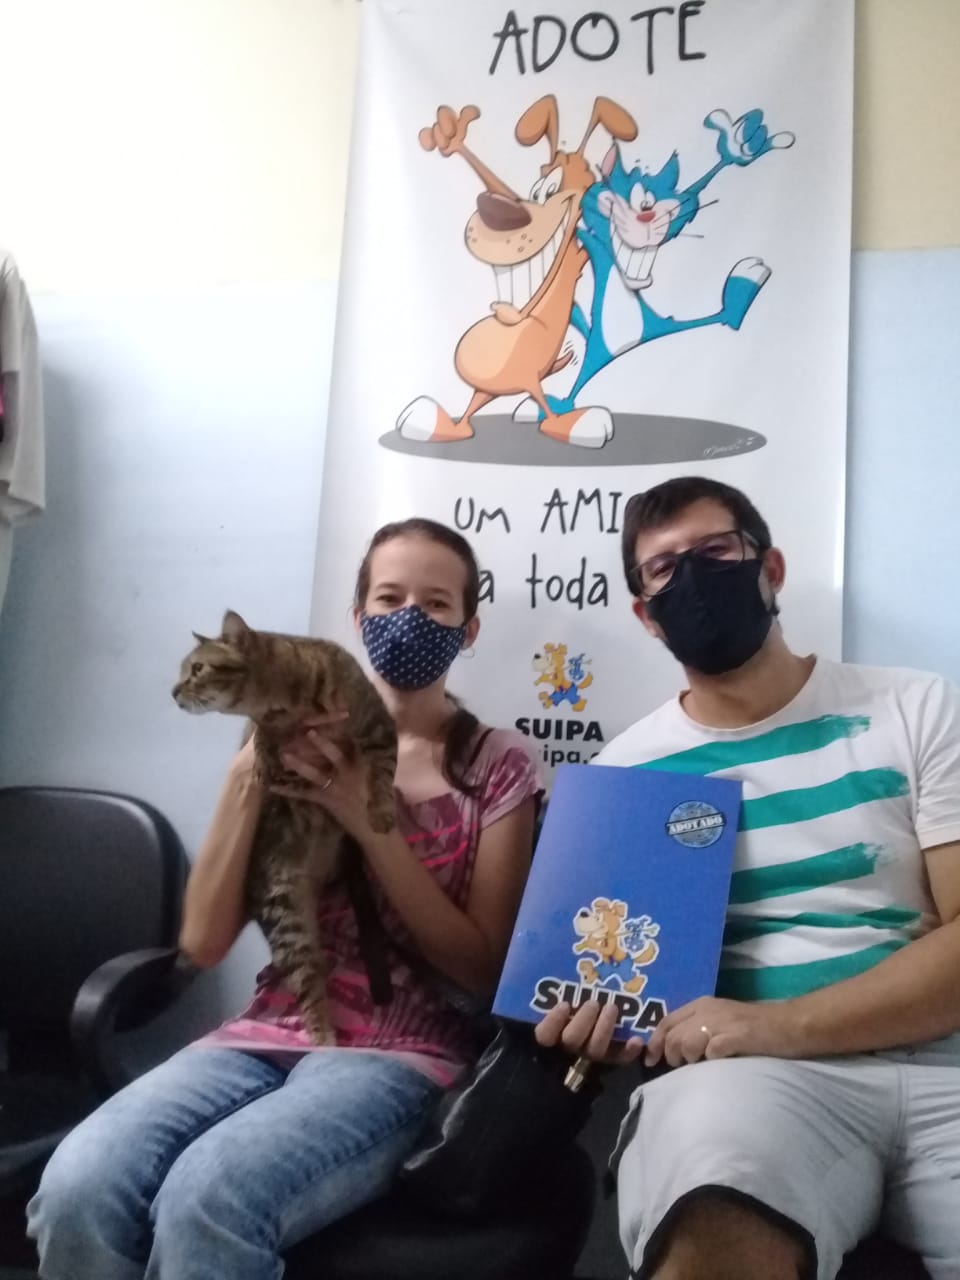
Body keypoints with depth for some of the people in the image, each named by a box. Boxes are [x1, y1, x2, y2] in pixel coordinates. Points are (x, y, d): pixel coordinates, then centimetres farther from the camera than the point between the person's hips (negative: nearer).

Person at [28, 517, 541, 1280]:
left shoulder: (497, 765, 3)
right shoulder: (301, 745, 10)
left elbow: (484, 970, -4)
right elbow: (203, 942, 4)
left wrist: (369, 820, -12)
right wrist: (249, 778, -9)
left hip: (398, 1056, -3)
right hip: (265, 1036, 3)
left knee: (205, 1197, -32)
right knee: (77, 1187, -27)